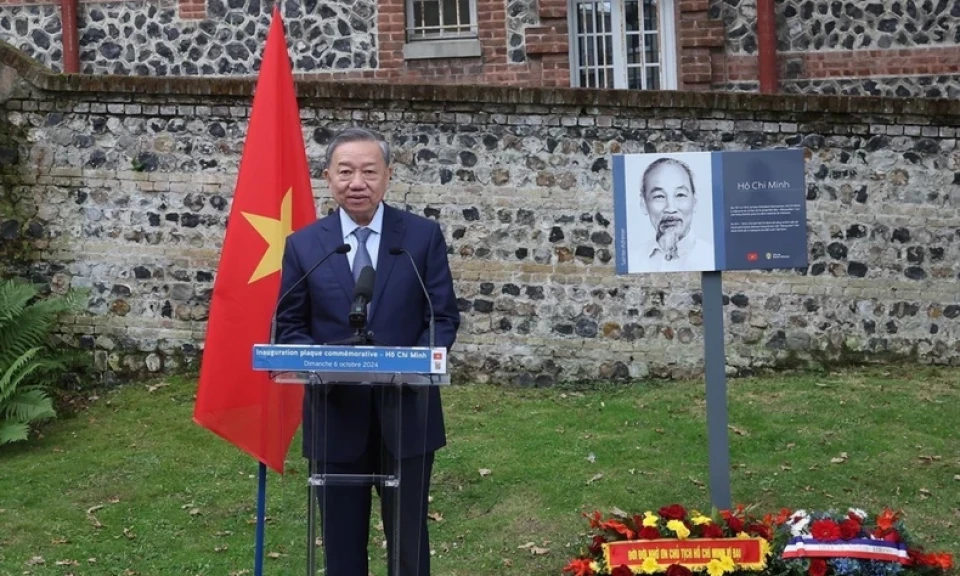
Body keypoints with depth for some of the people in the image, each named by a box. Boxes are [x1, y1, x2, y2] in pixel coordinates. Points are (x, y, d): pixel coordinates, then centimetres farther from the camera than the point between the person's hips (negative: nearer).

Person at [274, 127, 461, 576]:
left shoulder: (424, 236, 0)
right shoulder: (303, 245, 2)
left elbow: (445, 317, 0)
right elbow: (289, 327, 4)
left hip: (406, 412, 0)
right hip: (334, 415, 1)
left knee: (409, 540, 11)